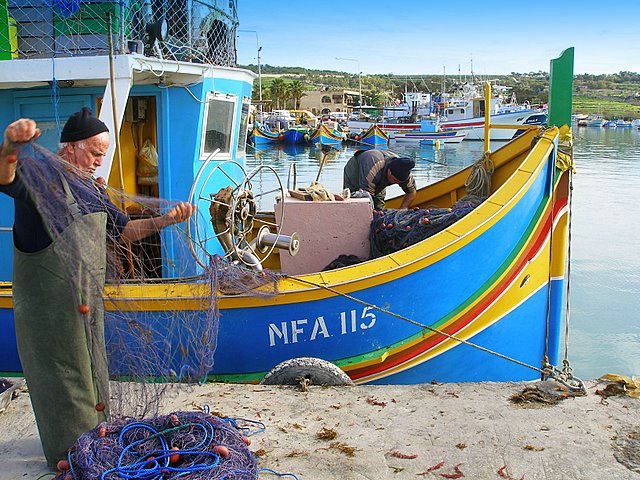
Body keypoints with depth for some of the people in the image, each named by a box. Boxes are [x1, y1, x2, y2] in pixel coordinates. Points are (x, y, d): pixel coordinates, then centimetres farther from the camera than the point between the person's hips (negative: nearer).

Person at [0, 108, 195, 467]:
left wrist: (167, 220, 3)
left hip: (86, 299, 8)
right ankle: (70, 451, 15)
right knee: (61, 370, 2)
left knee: (90, 367, 19)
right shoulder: (40, 174, -11)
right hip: (49, 300, -8)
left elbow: (124, 230, 17)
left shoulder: (92, 189, 14)